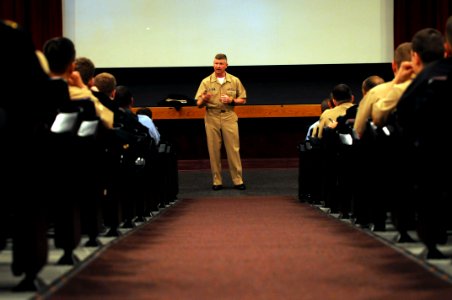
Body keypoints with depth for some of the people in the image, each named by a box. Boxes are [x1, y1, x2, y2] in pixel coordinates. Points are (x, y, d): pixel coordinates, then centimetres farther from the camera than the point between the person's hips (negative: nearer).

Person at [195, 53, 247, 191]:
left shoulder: (235, 81, 5)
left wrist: (231, 100, -10)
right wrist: (204, 99, -23)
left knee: (233, 150, -1)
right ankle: (217, 181, 10)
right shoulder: (206, 82, 3)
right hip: (211, 118, 0)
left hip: (229, 118, 0)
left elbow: (243, 100, 9)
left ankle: (238, 180, 5)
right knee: (214, 151, 2)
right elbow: (199, 104, 0)